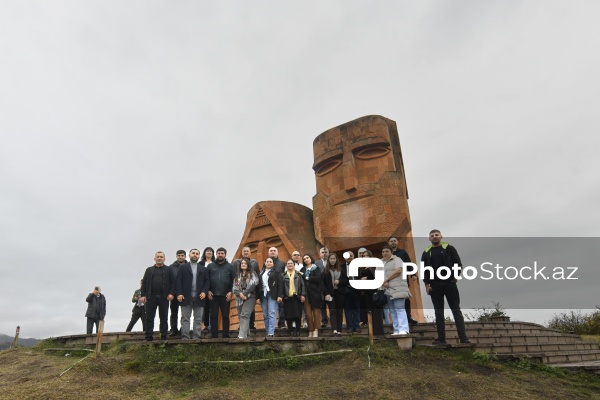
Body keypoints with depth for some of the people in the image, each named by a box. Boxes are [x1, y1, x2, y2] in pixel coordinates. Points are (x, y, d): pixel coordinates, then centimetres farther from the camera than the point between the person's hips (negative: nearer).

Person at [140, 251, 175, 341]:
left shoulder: (168, 270, 9)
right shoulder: (149, 270, 15)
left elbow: (172, 282, 2)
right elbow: (144, 283, 9)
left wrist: (171, 293, -9)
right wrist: (143, 295, -1)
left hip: (164, 297, -1)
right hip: (151, 297, 2)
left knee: (163, 318, 3)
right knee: (149, 318, 2)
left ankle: (163, 337, 9)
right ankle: (149, 337, 7)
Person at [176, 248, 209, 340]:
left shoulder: (203, 269, 13)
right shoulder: (183, 267, 7)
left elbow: (206, 282, 9)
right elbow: (178, 281, 0)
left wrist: (204, 292, -7)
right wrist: (179, 293, -10)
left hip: (199, 297, 2)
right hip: (186, 297, -2)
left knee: (198, 319, 4)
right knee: (185, 319, 2)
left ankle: (197, 337, 9)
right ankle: (185, 337, 5)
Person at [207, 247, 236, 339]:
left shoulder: (230, 266, 4)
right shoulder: (210, 266, 6)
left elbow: (234, 280, 1)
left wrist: (230, 292, -7)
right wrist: (208, 291, -4)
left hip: (225, 295, -1)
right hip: (213, 295, 1)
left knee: (225, 316, 5)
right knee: (214, 316, 5)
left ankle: (226, 335, 13)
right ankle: (214, 335, 12)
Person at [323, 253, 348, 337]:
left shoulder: (342, 270, 9)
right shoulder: (325, 271, 3)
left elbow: (347, 281, 9)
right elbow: (323, 284, -1)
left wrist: (339, 281, -9)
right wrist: (326, 294, -11)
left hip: (340, 293, 2)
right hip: (330, 294, -2)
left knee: (339, 312, 4)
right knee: (332, 311, -11)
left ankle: (339, 331, 8)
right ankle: (334, 330, -20)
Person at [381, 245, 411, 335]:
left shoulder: (396, 259, 1)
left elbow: (398, 271, -14)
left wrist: (386, 279, -11)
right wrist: (384, 282, -8)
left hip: (397, 288, -6)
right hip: (387, 290, 6)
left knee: (399, 308, -14)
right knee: (392, 310, 5)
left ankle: (403, 330, -18)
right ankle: (397, 330, 7)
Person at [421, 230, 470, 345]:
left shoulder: (449, 248, 5)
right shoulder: (426, 252, 11)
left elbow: (458, 263, 2)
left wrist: (456, 276, -9)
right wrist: (427, 284, 0)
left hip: (449, 283, -2)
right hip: (434, 285, 2)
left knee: (456, 310, -1)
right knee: (438, 312, 5)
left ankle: (463, 337, 0)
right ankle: (441, 338, 8)